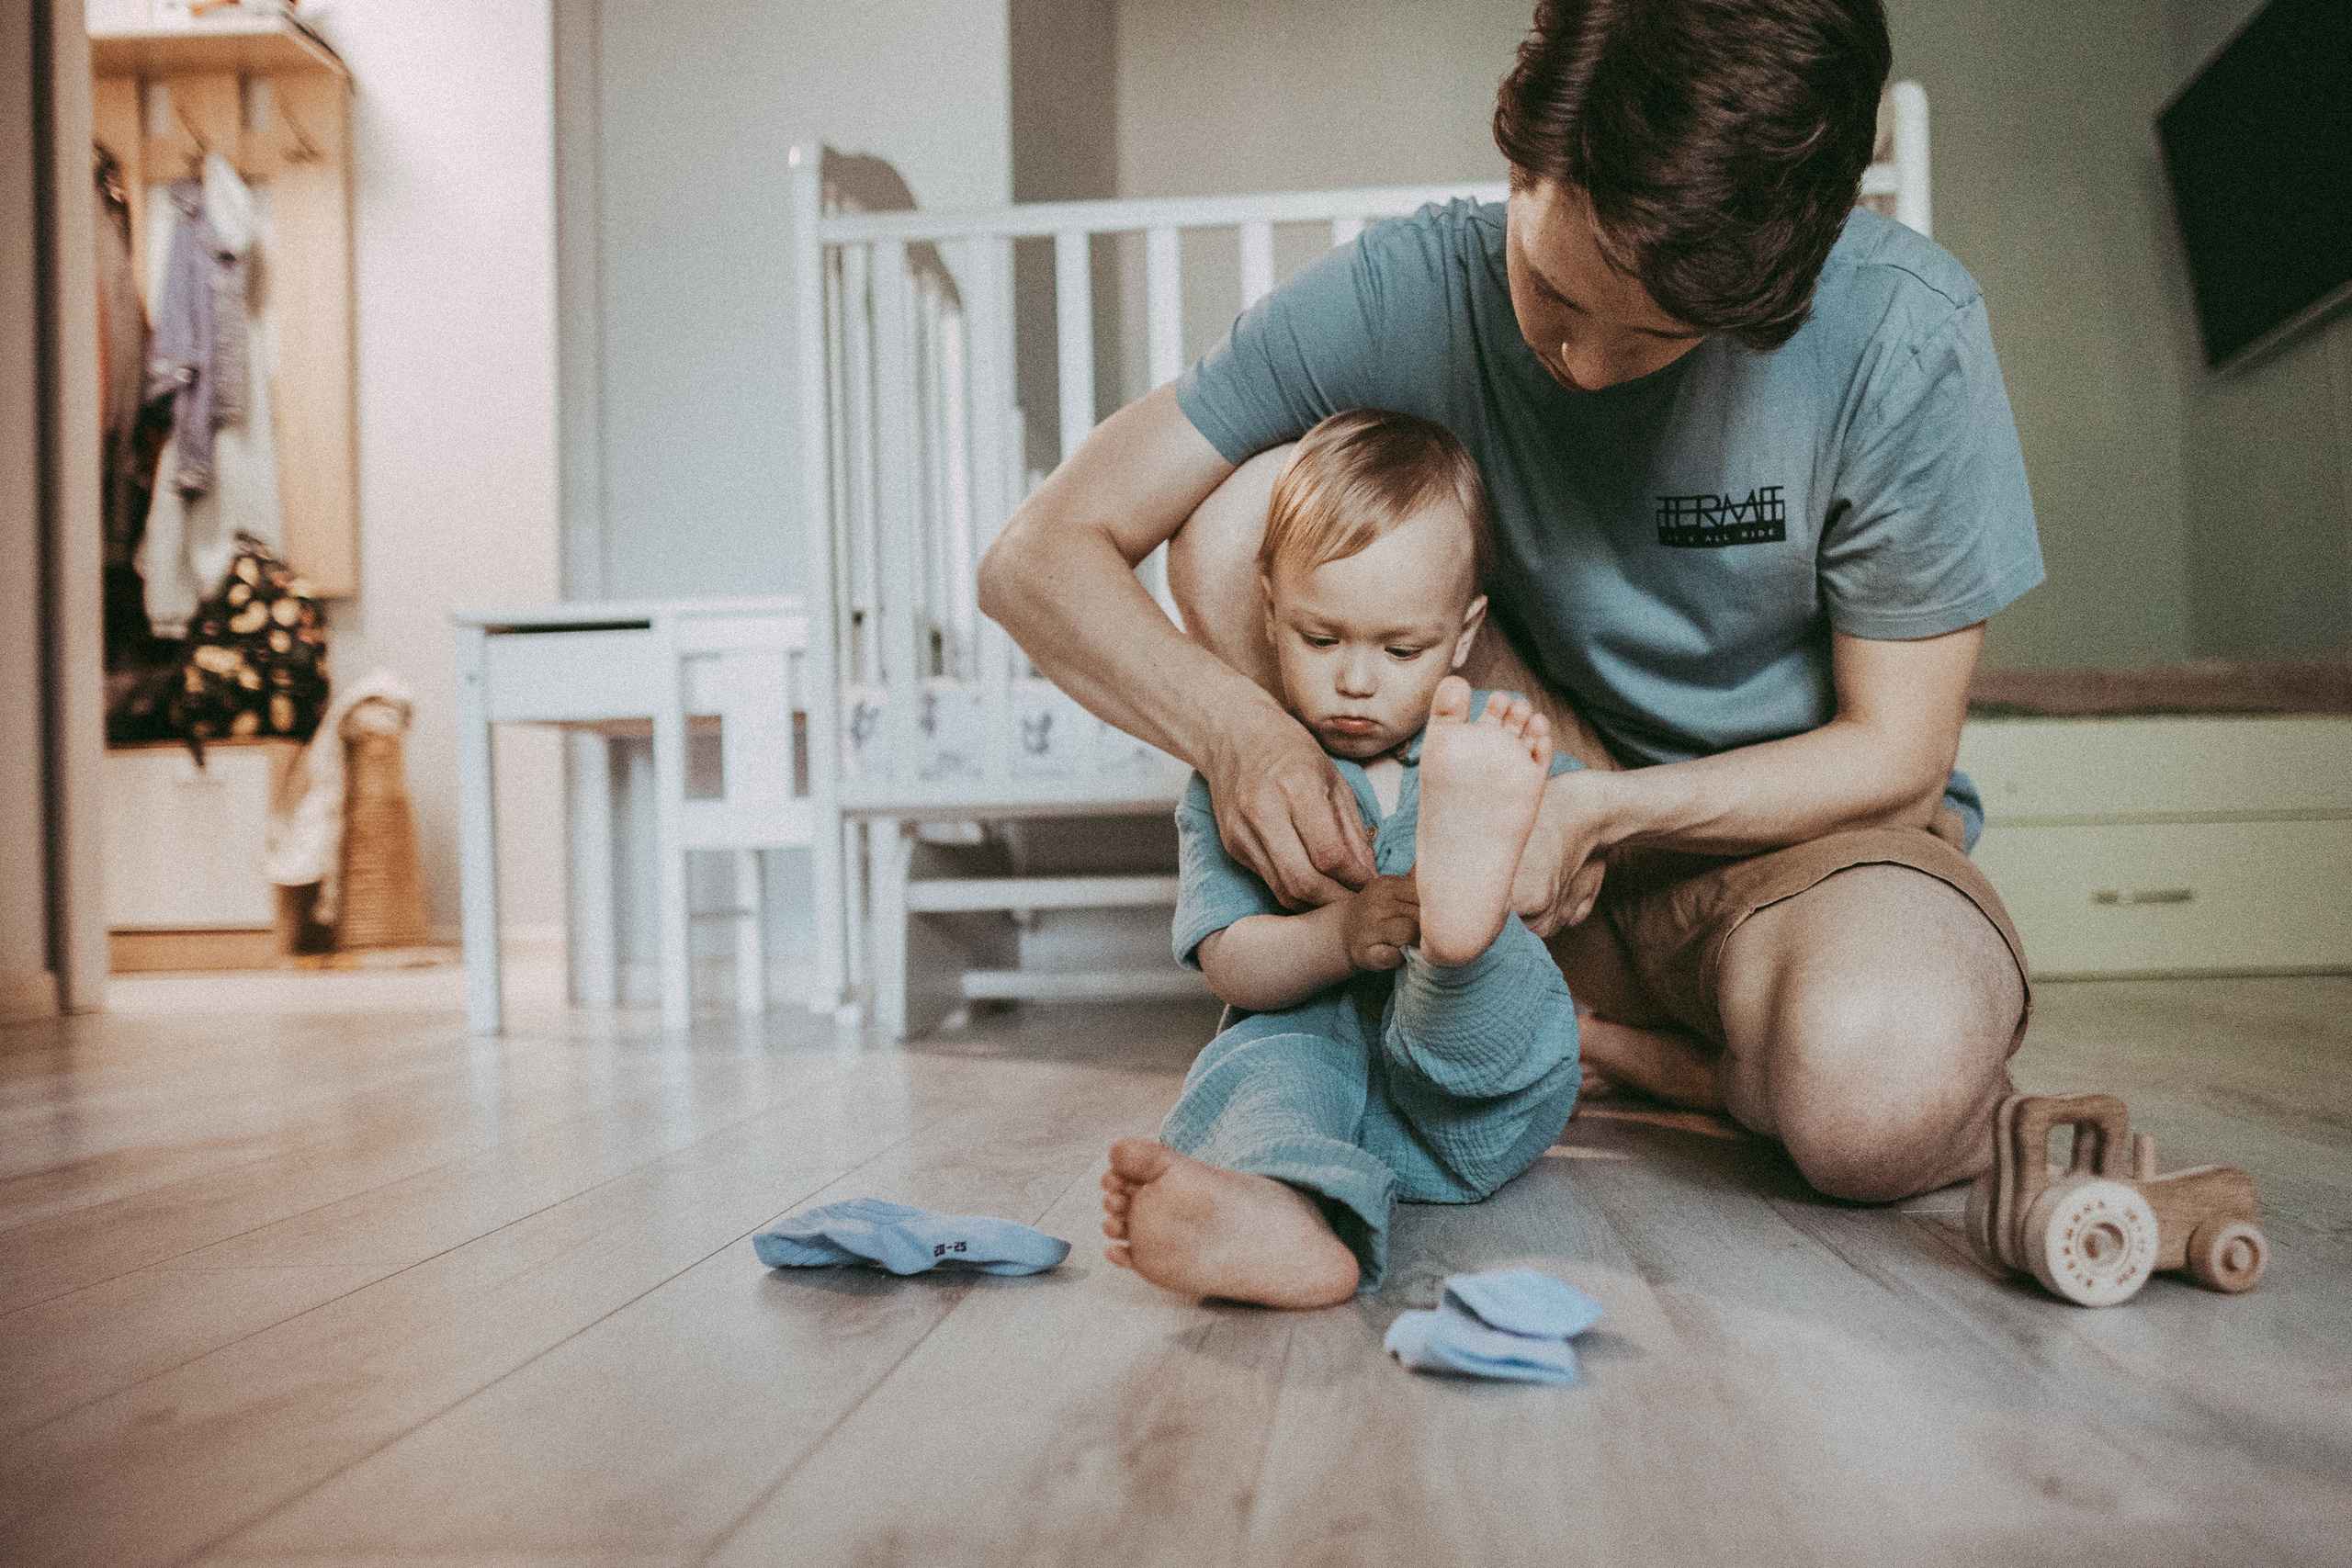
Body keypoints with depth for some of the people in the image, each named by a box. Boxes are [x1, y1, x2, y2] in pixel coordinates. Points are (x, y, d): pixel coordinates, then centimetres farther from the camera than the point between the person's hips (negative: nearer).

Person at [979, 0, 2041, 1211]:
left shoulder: (1902, 336, -19)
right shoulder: (1405, 293, -15)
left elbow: (1894, 754, -11)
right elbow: (1040, 555, -16)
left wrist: (1599, 809, -26)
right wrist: (1240, 729, -35)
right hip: (1536, 822, 3)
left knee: (1881, 1100, -39)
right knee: (1246, 513, -21)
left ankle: (1591, 1034, -2)